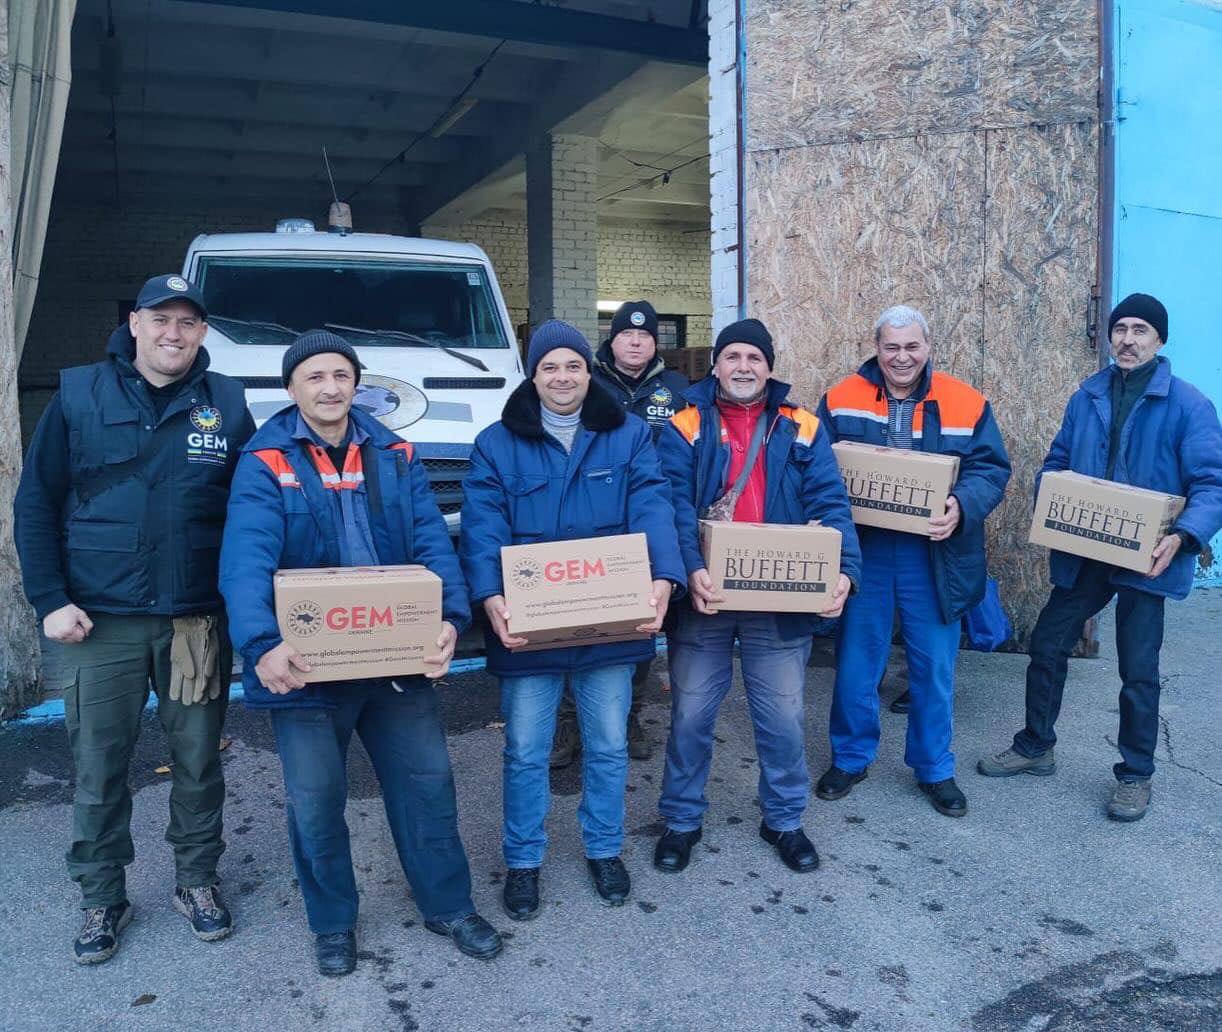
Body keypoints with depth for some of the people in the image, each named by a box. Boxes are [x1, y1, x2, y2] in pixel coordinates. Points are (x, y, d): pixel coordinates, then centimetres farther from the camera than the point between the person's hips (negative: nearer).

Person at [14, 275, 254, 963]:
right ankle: (103, 900, 28)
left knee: (199, 761, 11)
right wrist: (50, 600, -5)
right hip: (98, 623, 0)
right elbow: (36, 504, 3)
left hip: (200, 622, 0)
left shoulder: (226, 404, 2)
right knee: (99, 769, 9)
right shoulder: (79, 396, 1)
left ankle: (197, 882, 30)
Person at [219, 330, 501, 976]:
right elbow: (247, 561, -21)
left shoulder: (394, 456, 5)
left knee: (427, 781, 12)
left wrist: (451, 618, -21)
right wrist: (262, 645, -37)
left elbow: (432, 542, -4)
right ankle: (332, 923, 33)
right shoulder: (265, 463, -7)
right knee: (315, 800, 9)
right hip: (307, 664, -3)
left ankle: (448, 906, 32)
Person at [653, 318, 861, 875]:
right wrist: (691, 569, -28)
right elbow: (676, 506, -12)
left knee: (784, 718, 11)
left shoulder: (802, 429, 4)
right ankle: (682, 820, 30)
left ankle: (784, 819, 33)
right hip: (704, 596, -1)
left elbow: (829, 506, -4)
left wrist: (843, 570, -20)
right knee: (690, 715, 10)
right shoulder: (686, 427, 0)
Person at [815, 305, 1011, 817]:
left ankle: (935, 768, 30)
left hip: (933, 555, 0)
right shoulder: (841, 399, -1)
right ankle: (850, 758, 30)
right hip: (861, 548, 0)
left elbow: (992, 468, -3)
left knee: (934, 665, 11)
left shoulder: (966, 403, -2)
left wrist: (961, 506, -22)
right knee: (856, 660, 10)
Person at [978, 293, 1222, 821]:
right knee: (1047, 646, 11)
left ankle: (1135, 776, 26)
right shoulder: (1086, 397, 6)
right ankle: (1035, 747, 31)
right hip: (1081, 554, 4)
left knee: (1138, 672, 7)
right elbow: (1056, 462, 12)